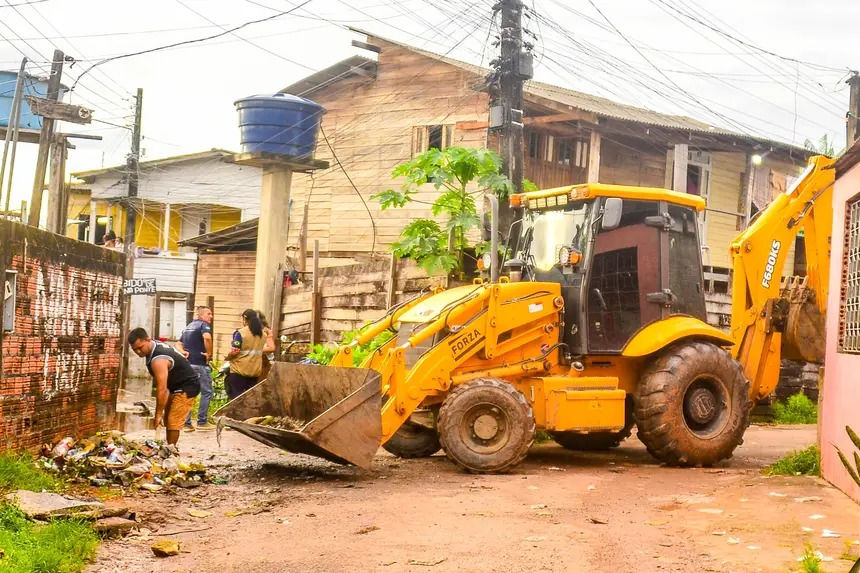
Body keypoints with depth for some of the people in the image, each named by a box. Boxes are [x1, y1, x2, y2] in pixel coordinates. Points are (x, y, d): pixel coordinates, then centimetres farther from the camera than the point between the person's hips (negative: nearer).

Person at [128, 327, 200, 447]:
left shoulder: (158, 360, -31)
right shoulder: (156, 346, -1)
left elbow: (162, 390, -32)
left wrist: (158, 414, -27)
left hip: (187, 388, -11)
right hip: (177, 387, 11)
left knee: (173, 422, -14)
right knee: (168, 420, 12)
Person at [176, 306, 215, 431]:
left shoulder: (188, 327, 21)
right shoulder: (203, 325, -6)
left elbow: (178, 344, 18)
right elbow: (207, 337, -27)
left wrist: (183, 352, 0)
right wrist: (209, 353, -16)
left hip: (187, 363, 8)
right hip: (200, 364, -8)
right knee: (206, 392, 2)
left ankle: (186, 423, 9)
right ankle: (202, 421, 1)